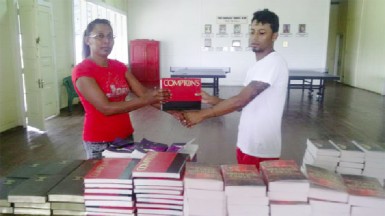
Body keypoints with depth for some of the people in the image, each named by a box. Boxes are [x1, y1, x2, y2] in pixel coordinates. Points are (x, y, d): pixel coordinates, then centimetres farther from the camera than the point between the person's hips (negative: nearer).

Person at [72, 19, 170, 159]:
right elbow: (106, 107, -22)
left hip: (126, 135, 6)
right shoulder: (81, 71, -13)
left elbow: (143, 92, -4)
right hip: (99, 141, -5)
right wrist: (147, 100, -29)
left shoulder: (119, 66, 6)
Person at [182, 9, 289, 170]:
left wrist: (201, 114, -21)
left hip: (261, 150, -9)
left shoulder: (274, 63, -18)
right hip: (246, 144, 9)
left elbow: (240, 100, -24)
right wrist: (212, 100, -2)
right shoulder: (257, 66, 12)